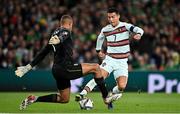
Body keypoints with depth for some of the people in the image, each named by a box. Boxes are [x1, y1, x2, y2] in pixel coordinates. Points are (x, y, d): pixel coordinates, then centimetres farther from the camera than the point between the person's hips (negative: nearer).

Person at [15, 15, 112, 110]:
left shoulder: (55, 34, 20)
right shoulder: (65, 31, -5)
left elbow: (43, 52, 23)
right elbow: (62, 36, -31)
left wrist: (29, 66, 24)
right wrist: (58, 40, -54)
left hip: (57, 70, 9)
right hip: (65, 68, -9)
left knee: (64, 99, 18)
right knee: (96, 68, -6)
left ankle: (34, 99, 12)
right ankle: (106, 97, -4)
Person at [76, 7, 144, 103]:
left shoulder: (125, 26, -8)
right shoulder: (105, 30, 4)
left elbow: (138, 30, -24)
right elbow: (100, 38, 28)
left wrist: (138, 34, -46)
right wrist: (99, 50, 25)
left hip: (122, 62, -1)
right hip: (109, 59, 1)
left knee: (121, 86, -16)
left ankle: (113, 94, 18)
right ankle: (82, 94, -28)